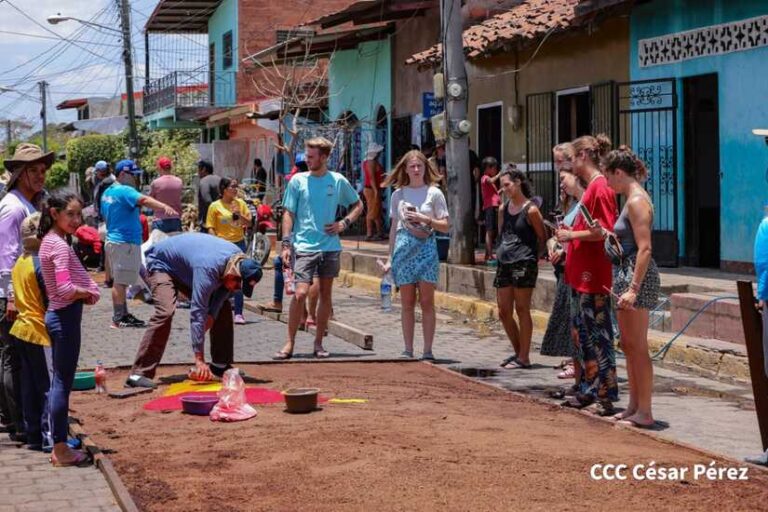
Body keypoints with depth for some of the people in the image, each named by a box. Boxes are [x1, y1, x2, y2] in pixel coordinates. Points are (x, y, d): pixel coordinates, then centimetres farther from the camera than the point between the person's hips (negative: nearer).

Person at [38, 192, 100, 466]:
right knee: (63, 383, -3)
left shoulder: (50, 241, 12)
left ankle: (59, 446, 22)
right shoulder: (59, 245, -17)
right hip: (66, 317, -10)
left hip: (59, 315, 10)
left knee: (59, 381, 14)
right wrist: (88, 293, -8)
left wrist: (87, 291, 1)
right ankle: (61, 449, 4)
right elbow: (65, 289, -26)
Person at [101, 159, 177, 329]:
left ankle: (123, 315, 23)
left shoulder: (107, 193, 15)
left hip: (113, 240, 10)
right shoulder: (124, 191, -15)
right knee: (120, 282, -6)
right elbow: (144, 200, -32)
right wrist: (165, 207, -47)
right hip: (125, 242, -10)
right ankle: (118, 319, -4)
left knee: (119, 281, 15)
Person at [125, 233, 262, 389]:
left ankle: (221, 364, 11)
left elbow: (224, 289, 0)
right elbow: (197, 313, -42)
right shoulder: (208, 269, -42)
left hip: (187, 270, 8)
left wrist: (212, 314, -18)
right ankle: (138, 374, -31)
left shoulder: (239, 259, -19)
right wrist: (199, 359, -42)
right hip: (162, 264, -8)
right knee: (165, 312, -29)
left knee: (223, 308, 0)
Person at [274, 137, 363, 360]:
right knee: (300, 294, -13)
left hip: (331, 247, 3)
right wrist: (286, 244, -6)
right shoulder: (297, 181, 1)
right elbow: (288, 213, 2)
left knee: (326, 294, 8)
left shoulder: (338, 181, 4)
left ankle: (318, 343, 17)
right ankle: (290, 344, -5)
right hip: (304, 247, -2)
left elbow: (358, 205, 18)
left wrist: (344, 223, 1)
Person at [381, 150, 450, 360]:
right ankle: (408, 350, 10)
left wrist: (425, 219, -14)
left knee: (427, 302, -2)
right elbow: (394, 227, 14)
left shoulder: (434, 193, 2)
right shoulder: (398, 194, 10)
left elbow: (446, 226, 1)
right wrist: (390, 258, 12)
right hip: (403, 248, 2)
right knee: (407, 303, 5)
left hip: (426, 248, -2)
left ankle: (427, 351, 1)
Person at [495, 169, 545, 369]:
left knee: (522, 310, -3)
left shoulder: (530, 209, -8)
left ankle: (524, 358, 4)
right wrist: (502, 251, 10)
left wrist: (532, 254, 1)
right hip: (504, 263, 7)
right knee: (504, 312, 9)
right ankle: (518, 352, 24)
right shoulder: (503, 208, 12)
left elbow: (542, 238, -4)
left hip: (524, 263, -7)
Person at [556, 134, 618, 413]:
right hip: (581, 275, 10)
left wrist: (572, 235, -14)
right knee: (584, 333, 15)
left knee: (598, 334, -6)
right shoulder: (591, 187, 16)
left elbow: (604, 232, -21)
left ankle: (607, 393, -1)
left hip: (593, 275, -10)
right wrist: (569, 235, 10)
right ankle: (589, 389, 23)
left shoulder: (600, 187, -15)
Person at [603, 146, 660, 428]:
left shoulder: (637, 201, -15)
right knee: (628, 345, 15)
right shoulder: (632, 199, 15)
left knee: (637, 346, -6)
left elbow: (645, 249, -22)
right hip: (625, 273, 11)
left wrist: (633, 288, -25)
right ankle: (634, 406, 23)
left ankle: (644, 413, -2)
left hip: (637, 274, -11)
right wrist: (607, 234, 15)